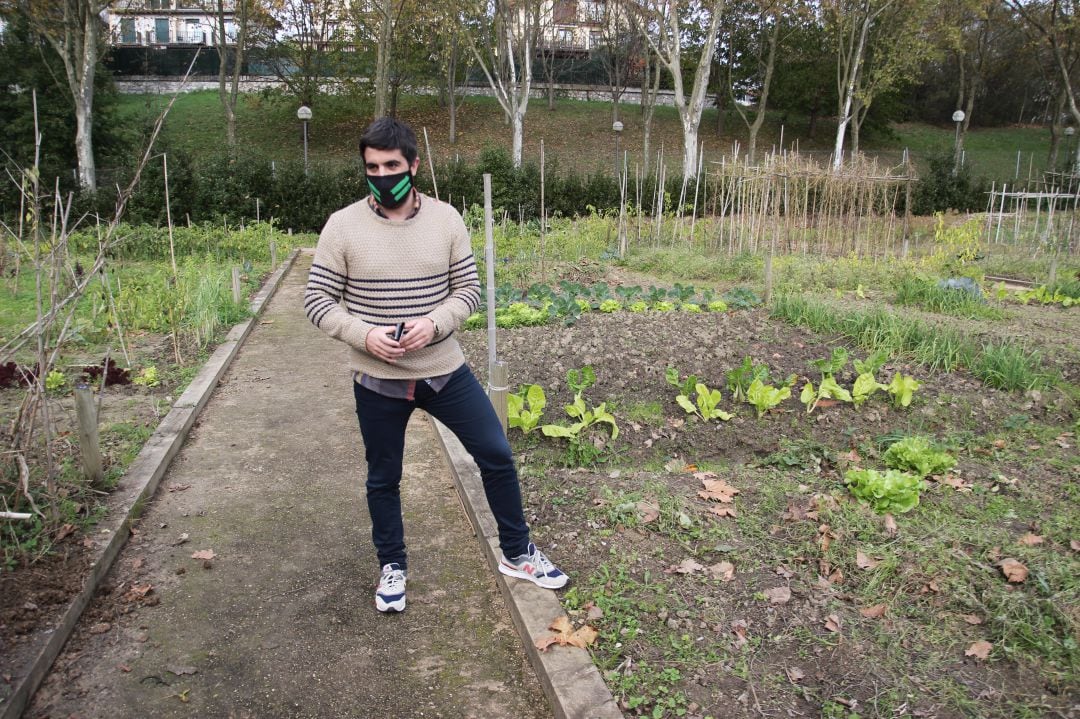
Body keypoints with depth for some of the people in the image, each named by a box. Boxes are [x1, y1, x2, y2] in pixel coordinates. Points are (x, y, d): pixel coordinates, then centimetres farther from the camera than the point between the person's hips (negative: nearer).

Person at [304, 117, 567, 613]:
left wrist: (434, 323, -19)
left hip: (445, 371, 2)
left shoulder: (446, 219, -3)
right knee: (383, 479, 14)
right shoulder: (343, 226, -8)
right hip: (378, 381, -1)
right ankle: (392, 566, 39)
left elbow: (468, 289, 0)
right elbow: (317, 301, -5)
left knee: (497, 455, 6)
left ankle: (517, 554, 28)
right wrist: (364, 335, -20)